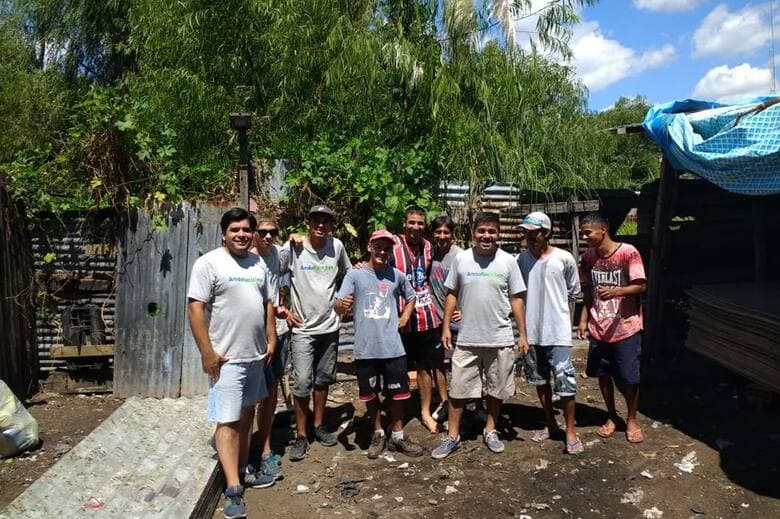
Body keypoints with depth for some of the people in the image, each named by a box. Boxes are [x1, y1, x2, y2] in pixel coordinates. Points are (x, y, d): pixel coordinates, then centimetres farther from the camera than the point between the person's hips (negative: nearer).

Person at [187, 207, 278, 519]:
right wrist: (207, 352, -18)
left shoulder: (258, 263, 10)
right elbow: (195, 308, -15)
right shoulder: (209, 263, -11)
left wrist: (271, 339, 10)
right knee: (228, 421, -5)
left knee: (247, 414, 18)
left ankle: (243, 469, 32)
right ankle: (233, 490, 0)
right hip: (226, 358, -7)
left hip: (256, 355, 7)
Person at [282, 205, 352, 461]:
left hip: (330, 326, 3)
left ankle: (319, 425, 33)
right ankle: (301, 435, 11)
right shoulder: (292, 247, -10)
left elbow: (347, 274, 16)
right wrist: (284, 311, -5)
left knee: (323, 379, 15)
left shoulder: (337, 245, -2)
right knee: (302, 382, -5)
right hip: (302, 328, -3)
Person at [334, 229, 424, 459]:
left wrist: (404, 318, 6)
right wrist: (342, 305, -36)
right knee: (370, 394, 11)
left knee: (398, 392, 9)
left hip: (393, 347, 2)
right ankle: (378, 434, 31)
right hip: (365, 348, -1)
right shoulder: (355, 274, -6)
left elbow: (410, 297, 22)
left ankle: (397, 436, 27)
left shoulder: (397, 275, 3)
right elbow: (338, 307, -13)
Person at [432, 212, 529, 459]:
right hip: (467, 339, 0)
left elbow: (516, 299, 0)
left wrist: (523, 334, -2)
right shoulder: (461, 259, -2)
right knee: (458, 389, 6)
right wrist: (446, 327, 0)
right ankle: (452, 437, 18)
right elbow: (452, 294, 5)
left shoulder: (508, 261, -4)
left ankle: (490, 430, 33)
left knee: (497, 389, 13)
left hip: (500, 339, 0)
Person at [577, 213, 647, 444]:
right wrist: (583, 319, 4)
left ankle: (632, 419, 25)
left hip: (625, 327, -4)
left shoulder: (628, 252, -12)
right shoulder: (588, 257, 4)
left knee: (628, 377, 4)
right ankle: (612, 416, 30)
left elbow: (640, 286, -13)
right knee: (603, 374, 11)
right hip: (598, 328, 5)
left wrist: (615, 291, -29)